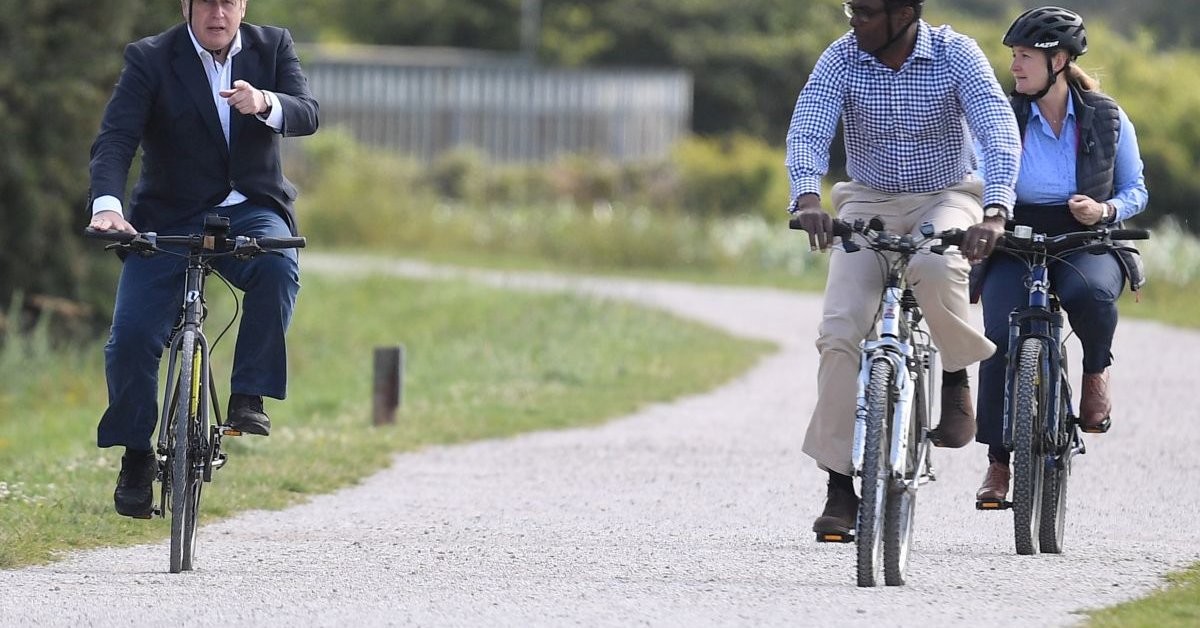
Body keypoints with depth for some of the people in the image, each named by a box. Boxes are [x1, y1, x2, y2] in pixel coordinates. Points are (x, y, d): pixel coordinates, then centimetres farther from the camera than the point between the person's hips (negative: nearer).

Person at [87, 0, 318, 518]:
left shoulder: (273, 48, 1)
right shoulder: (150, 60, -6)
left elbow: (306, 115, -11)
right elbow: (115, 140, -16)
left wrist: (264, 103, -35)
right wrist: (107, 204, -35)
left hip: (249, 212, 1)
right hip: (169, 218, -1)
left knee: (278, 268, -33)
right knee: (131, 337, -14)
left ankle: (248, 398, -23)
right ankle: (135, 457, 4)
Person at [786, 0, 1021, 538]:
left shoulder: (956, 55, -16)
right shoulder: (841, 60, -11)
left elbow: (999, 132, -26)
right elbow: (807, 131, -22)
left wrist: (994, 212, -43)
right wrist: (807, 199, -43)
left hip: (946, 199, -2)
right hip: (869, 203, 2)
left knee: (934, 269, -37)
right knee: (840, 332, -15)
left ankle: (956, 373, -7)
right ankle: (839, 484, -8)